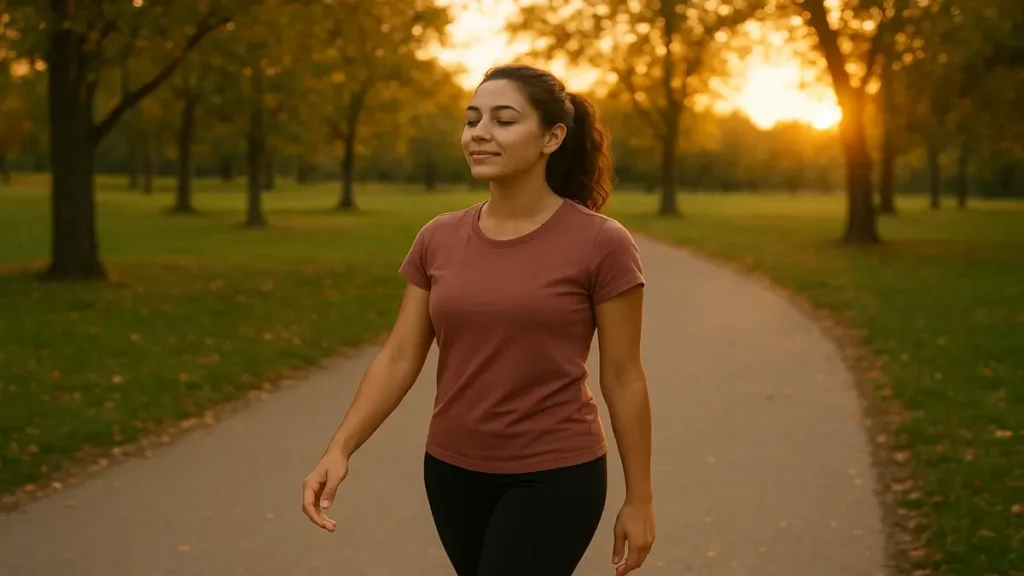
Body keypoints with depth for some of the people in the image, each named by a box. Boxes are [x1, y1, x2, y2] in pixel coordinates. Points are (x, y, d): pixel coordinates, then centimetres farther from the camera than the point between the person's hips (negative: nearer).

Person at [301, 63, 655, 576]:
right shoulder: (438, 239, 0)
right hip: (453, 472, 5)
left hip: (554, 476, -5)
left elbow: (623, 378, -7)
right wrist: (339, 449, -12)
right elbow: (399, 358, 0)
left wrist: (639, 498, -3)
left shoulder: (600, 244, -12)